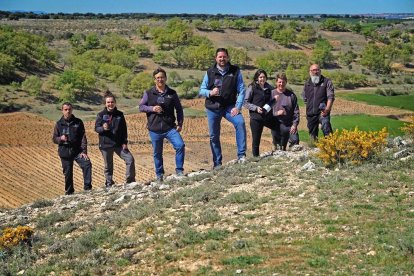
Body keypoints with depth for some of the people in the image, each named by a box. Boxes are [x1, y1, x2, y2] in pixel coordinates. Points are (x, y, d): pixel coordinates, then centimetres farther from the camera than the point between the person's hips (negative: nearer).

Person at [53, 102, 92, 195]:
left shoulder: (78, 122, 3)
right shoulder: (59, 124, 5)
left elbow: (83, 137, 1)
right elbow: (54, 139, 8)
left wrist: (84, 151, -9)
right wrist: (60, 138, -16)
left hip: (77, 151, -1)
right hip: (65, 152, 1)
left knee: (87, 164, -22)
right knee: (68, 173, 5)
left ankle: (87, 187, -14)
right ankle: (69, 192, 21)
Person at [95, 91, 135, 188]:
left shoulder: (119, 114, 6)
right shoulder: (101, 115, -2)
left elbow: (124, 130, 8)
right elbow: (96, 128, -4)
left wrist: (125, 142, 0)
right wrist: (103, 128, -26)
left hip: (119, 144, 3)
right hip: (105, 144, -2)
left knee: (130, 159, -6)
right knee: (108, 166, 5)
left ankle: (130, 181, 6)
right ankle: (109, 184, 19)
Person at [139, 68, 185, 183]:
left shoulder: (172, 93, 5)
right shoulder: (149, 93, 3)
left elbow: (179, 109, 11)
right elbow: (141, 107, 5)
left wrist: (180, 123, 3)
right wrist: (152, 108, -13)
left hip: (170, 128, 0)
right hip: (155, 129, 0)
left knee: (180, 145, -18)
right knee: (157, 153, 8)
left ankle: (179, 170, -4)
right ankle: (159, 175, 25)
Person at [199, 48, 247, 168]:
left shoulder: (235, 71, 0)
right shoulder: (210, 72, 4)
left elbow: (241, 90, -3)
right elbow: (201, 90, 6)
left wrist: (238, 107, -15)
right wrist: (210, 93, -16)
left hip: (229, 106, -2)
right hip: (213, 108, 2)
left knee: (240, 122, -28)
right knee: (214, 136, 6)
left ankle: (241, 155, -25)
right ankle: (217, 163, 20)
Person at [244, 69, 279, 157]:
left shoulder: (269, 88, 8)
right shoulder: (252, 88, -4)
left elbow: (272, 100, 23)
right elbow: (246, 103, -5)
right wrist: (256, 108, -16)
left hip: (268, 116, 4)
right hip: (256, 117, -4)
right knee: (256, 140, 2)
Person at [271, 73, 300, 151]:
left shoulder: (291, 94, 4)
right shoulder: (272, 94, 1)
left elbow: (296, 111, 3)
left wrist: (294, 124, -6)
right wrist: (276, 113, -16)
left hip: (289, 125, 1)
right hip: (277, 125, -1)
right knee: (278, 147, -1)